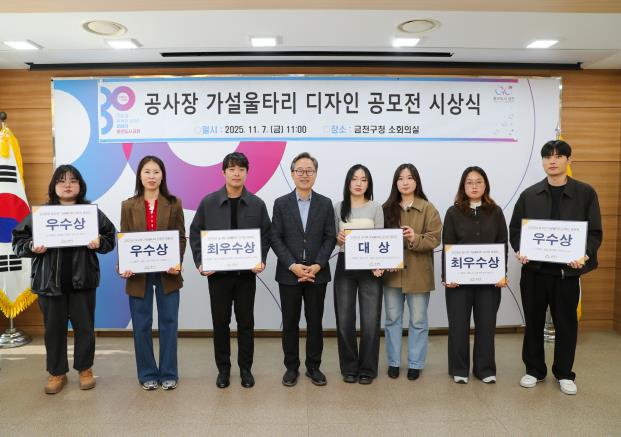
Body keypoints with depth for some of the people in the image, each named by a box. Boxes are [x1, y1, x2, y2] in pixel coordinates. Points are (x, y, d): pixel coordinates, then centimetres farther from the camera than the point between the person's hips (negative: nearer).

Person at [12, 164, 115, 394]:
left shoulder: (92, 212, 1)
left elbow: (110, 238, 4)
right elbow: (18, 241, 3)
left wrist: (98, 243, -16)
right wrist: (32, 247, -16)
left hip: (82, 280, 0)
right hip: (50, 281, 1)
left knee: (84, 326, 9)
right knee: (54, 328, 12)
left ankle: (85, 369, 27)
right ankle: (57, 373, 28)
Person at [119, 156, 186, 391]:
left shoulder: (173, 203, 1)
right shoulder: (129, 206, 3)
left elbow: (181, 237, 0)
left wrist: (177, 263, -15)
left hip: (167, 273, 0)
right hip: (138, 275, 1)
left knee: (168, 323, 7)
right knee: (142, 325, 9)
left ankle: (169, 373, 21)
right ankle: (147, 374, 25)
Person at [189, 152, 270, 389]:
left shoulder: (257, 204, 0)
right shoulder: (208, 202, -1)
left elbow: (265, 235, 4)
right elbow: (195, 234, 3)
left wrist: (261, 261, -10)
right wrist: (200, 263, -8)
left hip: (247, 273, 0)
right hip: (217, 272, 0)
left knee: (246, 322, 9)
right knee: (220, 322, 10)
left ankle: (245, 368, 25)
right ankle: (223, 368, 25)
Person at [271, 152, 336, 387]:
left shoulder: (325, 204, 4)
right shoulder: (281, 203, 2)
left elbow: (330, 238, 1)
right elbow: (275, 238, -3)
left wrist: (317, 265, -12)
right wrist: (293, 265, -14)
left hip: (317, 273, 1)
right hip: (289, 274, 0)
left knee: (315, 322, 9)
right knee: (290, 323, 8)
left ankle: (313, 366, 24)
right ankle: (291, 367, 23)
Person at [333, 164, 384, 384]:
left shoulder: (376, 208, 1)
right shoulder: (338, 208, 5)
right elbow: (332, 238, 10)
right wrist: (337, 238, -13)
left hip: (369, 267, -1)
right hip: (344, 267, 1)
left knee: (370, 321, 0)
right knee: (344, 321, 4)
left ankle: (367, 369, 18)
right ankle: (349, 367, 23)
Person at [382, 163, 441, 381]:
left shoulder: (428, 208, -3)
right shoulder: (387, 208, 5)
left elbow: (434, 239, -8)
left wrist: (415, 239, -26)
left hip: (418, 273, -2)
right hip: (392, 272, 3)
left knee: (418, 320, 8)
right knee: (392, 319, 11)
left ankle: (415, 364, 23)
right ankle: (393, 362, 25)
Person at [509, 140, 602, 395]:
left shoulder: (585, 193, 1)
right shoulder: (529, 194, 5)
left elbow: (595, 232, 0)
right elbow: (515, 228, 7)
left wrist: (585, 255, -18)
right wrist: (519, 250, -11)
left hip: (568, 270, -1)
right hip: (534, 269, 1)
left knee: (566, 323, 10)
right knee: (533, 321, 10)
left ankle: (564, 373, 27)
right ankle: (534, 369, 26)